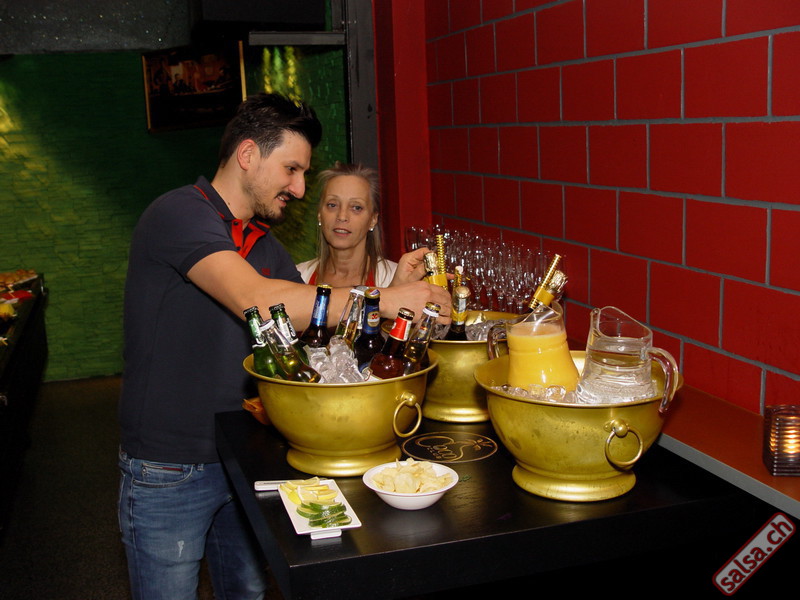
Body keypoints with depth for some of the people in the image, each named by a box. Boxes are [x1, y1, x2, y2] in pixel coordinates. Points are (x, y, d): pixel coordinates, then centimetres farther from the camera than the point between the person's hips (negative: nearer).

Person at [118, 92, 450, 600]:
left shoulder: (265, 245, 10)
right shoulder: (180, 214, -18)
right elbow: (255, 301, -33)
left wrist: (398, 290, -9)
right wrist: (381, 301, -31)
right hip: (168, 471, -7)